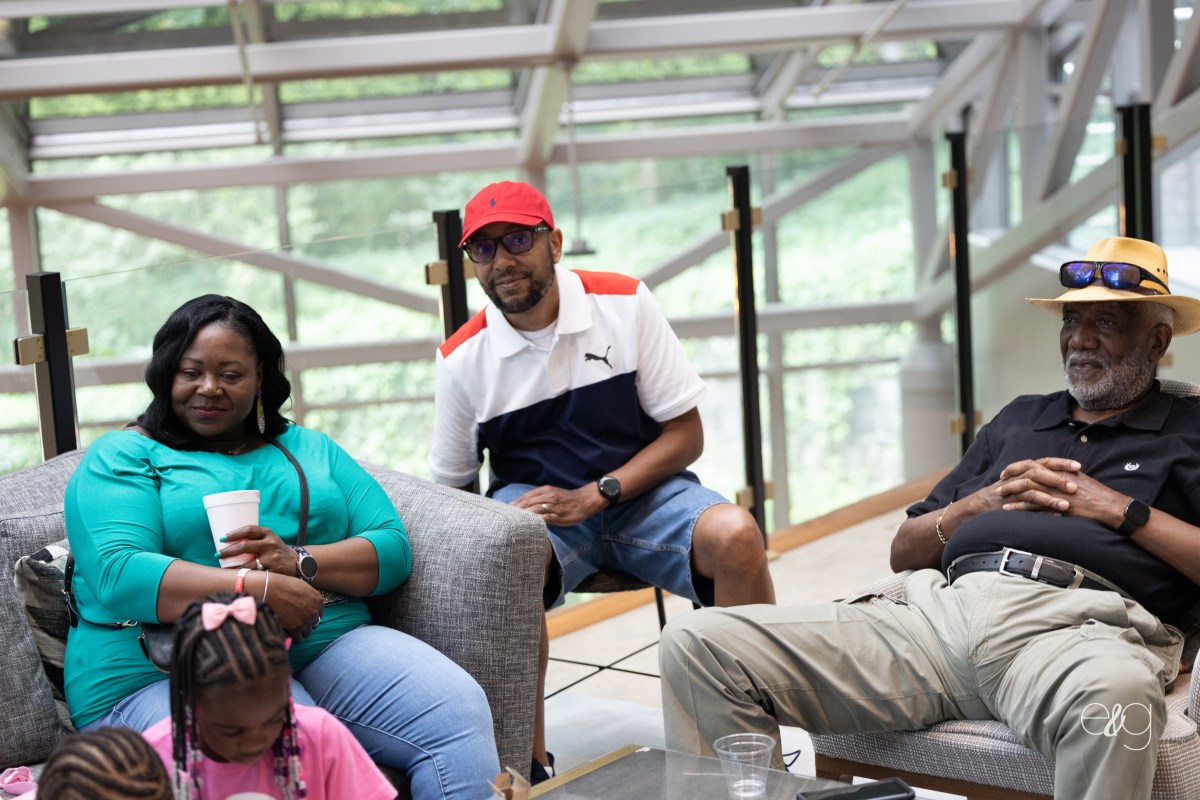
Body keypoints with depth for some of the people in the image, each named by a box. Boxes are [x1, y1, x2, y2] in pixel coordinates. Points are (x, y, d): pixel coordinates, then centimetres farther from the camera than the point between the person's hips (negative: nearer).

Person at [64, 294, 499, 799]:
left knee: (460, 712, -20)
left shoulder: (310, 449, 22)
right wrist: (257, 588, -20)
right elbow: (118, 575, -11)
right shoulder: (123, 456, 8)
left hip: (328, 647, 5)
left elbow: (393, 549, 10)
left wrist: (300, 562, -10)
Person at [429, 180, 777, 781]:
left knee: (734, 535, -29)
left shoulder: (626, 305, -6)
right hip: (530, 504, 0)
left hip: (639, 490, 1)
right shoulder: (461, 360, -3)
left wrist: (590, 497, -16)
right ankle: (528, 761, -22)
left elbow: (685, 436, -4)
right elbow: (449, 489, 7)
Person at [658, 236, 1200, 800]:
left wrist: (1121, 509, 0)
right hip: (942, 608, 5)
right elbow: (904, 551, 28)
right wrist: (982, 503, 10)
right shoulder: (1019, 418, 32)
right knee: (697, 645, -13)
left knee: (1115, 693, -47)